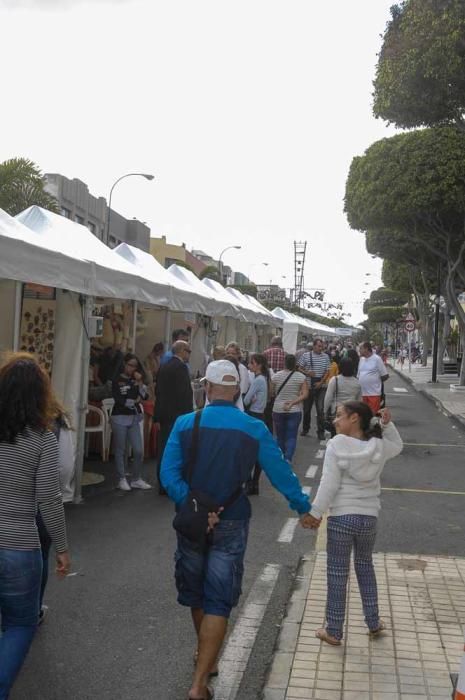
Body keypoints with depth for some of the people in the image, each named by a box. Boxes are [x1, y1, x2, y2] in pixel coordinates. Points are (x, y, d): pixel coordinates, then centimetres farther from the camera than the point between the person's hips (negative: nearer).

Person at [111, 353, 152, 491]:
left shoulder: (136, 380, 11)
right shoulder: (117, 380, -3)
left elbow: (145, 396, 3)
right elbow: (119, 399, -12)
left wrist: (140, 382, -7)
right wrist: (135, 401, 0)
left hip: (134, 418, 4)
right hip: (120, 417, -4)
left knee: (139, 450, 1)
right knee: (120, 450, 2)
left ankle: (136, 479, 13)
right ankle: (122, 479, 12)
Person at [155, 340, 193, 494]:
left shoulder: (163, 367, 13)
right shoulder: (180, 367, -13)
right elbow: (185, 393, -18)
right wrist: (189, 415, -13)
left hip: (164, 414, 9)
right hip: (177, 414, -9)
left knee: (164, 449, 12)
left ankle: (163, 486, 19)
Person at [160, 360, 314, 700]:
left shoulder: (185, 424, -7)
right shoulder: (254, 429, -8)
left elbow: (168, 473, -15)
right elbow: (280, 472, -3)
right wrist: (303, 508, 9)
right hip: (230, 525, -2)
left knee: (196, 595, 21)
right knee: (218, 603, 5)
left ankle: (207, 657, 42)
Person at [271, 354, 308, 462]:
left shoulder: (276, 376, -4)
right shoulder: (301, 377, -5)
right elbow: (305, 395, -13)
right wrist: (292, 403, -15)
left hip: (278, 410, 1)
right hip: (295, 411, -1)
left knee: (280, 436, 15)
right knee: (291, 437, 2)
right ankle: (288, 458, -15)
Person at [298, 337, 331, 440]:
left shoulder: (325, 357, 2)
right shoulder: (305, 355, -1)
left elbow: (327, 372, 4)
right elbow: (299, 369, 4)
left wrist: (321, 382, -9)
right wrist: (307, 373, -15)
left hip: (321, 386, 0)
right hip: (308, 386, 0)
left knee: (320, 410, -5)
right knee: (306, 409, 12)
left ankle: (321, 432, 2)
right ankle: (305, 429, 29)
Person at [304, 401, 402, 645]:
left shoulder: (336, 446, -13)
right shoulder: (379, 446, -1)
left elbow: (329, 484, -14)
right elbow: (398, 446, 22)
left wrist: (315, 513, -7)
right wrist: (387, 424, 10)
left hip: (341, 518, -4)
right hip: (369, 518, 4)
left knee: (337, 574, 6)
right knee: (365, 566, 25)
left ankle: (333, 631, 15)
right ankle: (373, 622, 33)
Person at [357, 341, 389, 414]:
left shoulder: (377, 359, -9)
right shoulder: (362, 359, 10)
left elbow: (385, 376, -6)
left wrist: (376, 381, 4)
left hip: (374, 393, -6)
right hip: (363, 393, 6)